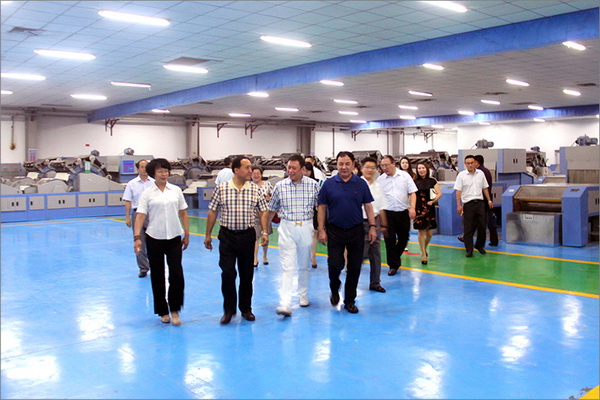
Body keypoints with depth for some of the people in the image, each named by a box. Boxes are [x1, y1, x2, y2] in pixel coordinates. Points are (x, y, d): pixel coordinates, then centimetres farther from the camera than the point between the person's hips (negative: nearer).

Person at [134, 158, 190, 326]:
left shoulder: (176, 190, 4)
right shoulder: (147, 193, -1)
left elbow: (183, 213, 8)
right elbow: (140, 216, -6)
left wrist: (187, 234, 7)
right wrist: (137, 237, -16)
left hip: (174, 238, 1)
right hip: (154, 239, -1)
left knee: (177, 275, -5)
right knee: (157, 276, 7)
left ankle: (174, 310, 12)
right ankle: (163, 311, 22)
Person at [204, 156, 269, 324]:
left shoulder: (255, 190, 2)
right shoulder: (221, 189, -3)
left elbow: (263, 212, 6)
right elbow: (212, 212, 3)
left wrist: (264, 232, -6)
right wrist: (208, 235, 4)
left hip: (247, 235, 2)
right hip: (227, 235, -2)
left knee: (247, 274, 9)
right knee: (228, 273, -5)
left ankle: (246, 309, 25)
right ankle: (228, 310, 11)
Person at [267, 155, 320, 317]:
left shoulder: (313, 185, -2)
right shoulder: (280, 186, -1)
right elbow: (272, 209, 9)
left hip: (306, 227, 1)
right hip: (286, 228, -1)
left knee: (304, 265, 15)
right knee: (287, 266, -9)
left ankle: (303, 295, 34)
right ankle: (284, 304, -14)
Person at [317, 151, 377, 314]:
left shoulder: (361, 184, 2)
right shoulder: (329, 184, -1)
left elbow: (368, 206, 5)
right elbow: (322, 208, 1)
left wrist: (372, 227, -1)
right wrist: (321, 230, -4)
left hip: (356, 231, 1)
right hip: (335, 231, -1)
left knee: (354, 267, 4)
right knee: (335, 264, -6)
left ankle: (350, 300, 19)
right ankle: (334, 290, 25)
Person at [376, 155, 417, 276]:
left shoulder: (404, 175, 3)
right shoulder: (380, 180, 3)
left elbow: (412, 193, 3)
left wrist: (412, 208, -9)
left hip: (404, 212, 1)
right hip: (388, 213, -1)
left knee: (403, 238, 10)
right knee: (390, 240, -4)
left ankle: (396, 257, 34)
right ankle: (393, 265, 6)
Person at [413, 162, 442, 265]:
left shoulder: (432, 181, 4)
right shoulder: (414, 182, 3)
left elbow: (439, 194, 4)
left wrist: (433, 201, -9)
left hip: (429, 209, 1)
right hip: (418, 209, -1)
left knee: (429, 232, 4)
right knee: (421, 231, -2)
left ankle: (425, 249, 33)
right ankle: (423, 255, 6)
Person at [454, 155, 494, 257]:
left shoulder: (480, 173, 8)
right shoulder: (461, 175, -2)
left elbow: (485, 188, 17)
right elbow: (458, 190, -5)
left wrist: (489, 200, 15)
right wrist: (459, 205, -11)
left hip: (480, 202, 3)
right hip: (468, 204, -3)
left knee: (482, 225, 6)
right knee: (468, 228, -1)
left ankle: (480, 245, 26)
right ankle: (469, 250, 7)